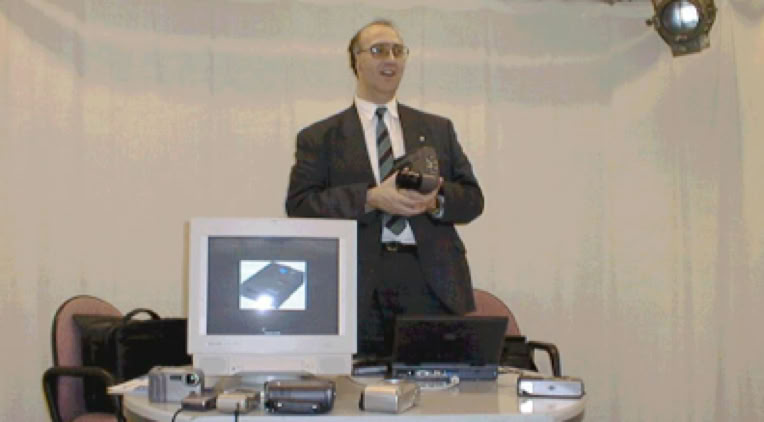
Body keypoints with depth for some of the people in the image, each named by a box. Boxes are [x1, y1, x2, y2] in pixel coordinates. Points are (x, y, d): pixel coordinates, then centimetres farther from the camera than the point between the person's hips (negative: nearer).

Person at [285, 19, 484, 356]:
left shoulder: (438, 129, 19)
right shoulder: (319, 137, 10)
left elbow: (472, 199, 15)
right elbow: (299, 204, -2)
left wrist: (436, 201, -8)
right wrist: (370, 199, -14)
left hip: (431, 282, 2)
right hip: (360, 292, -2)